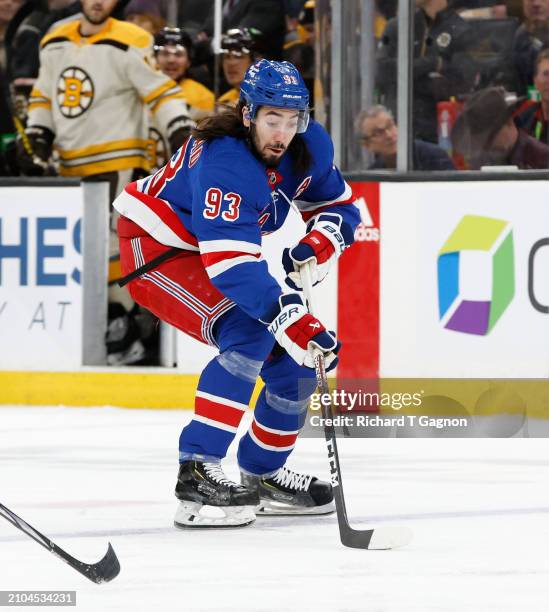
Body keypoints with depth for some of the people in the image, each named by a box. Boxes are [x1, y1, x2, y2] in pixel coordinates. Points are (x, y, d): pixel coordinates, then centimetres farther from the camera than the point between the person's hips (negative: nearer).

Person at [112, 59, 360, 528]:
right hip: (155, 248, -9)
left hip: (218, 249, 9)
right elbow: (230, 261, -43)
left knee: (296, 353, 2)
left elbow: (340, 205, 7)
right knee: (251, 335, -28)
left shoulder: (310, 147, -9)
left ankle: (263, 474, 20)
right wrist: (291, 318, -51)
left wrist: (321, 242, -16)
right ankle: (197, 472, -29)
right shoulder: (224, 160, -34)